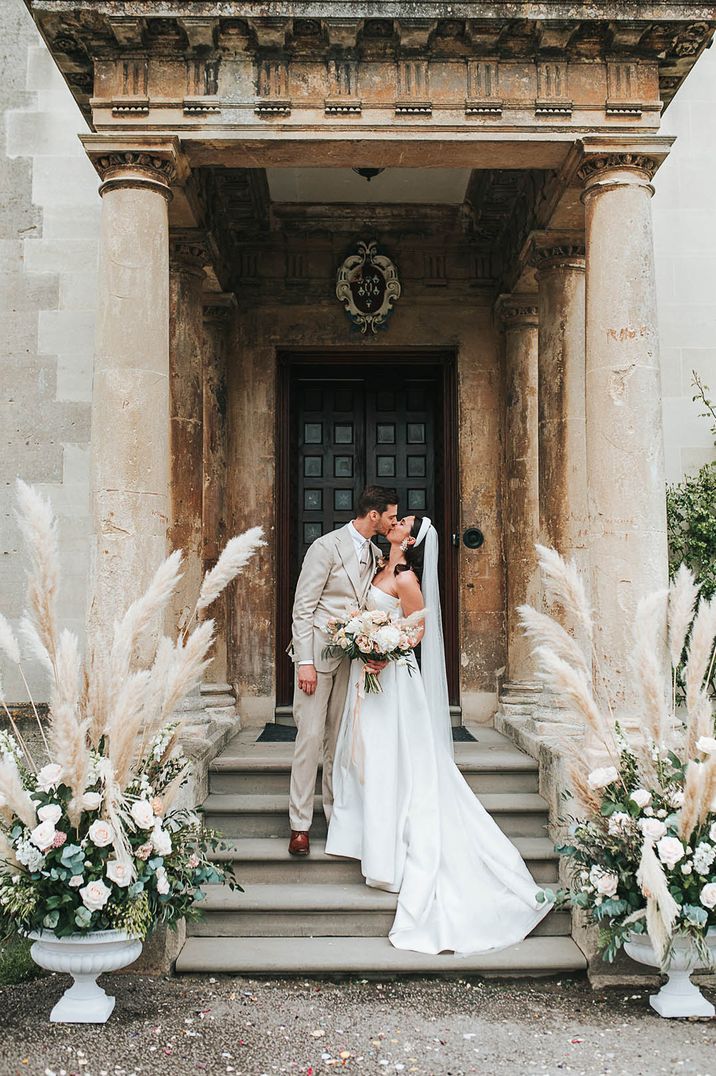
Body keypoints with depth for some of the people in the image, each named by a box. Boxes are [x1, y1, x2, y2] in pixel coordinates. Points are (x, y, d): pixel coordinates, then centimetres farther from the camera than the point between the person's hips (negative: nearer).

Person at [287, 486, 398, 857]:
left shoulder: (376, 554, 11)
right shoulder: (326, 547, -10)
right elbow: (303, 607, -12)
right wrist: (304, 662, -17)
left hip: (353, 655, 6)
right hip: (318, 652, -6)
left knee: (340, 739, 11)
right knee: (310, 736, -4)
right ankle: (300, 826, 4)